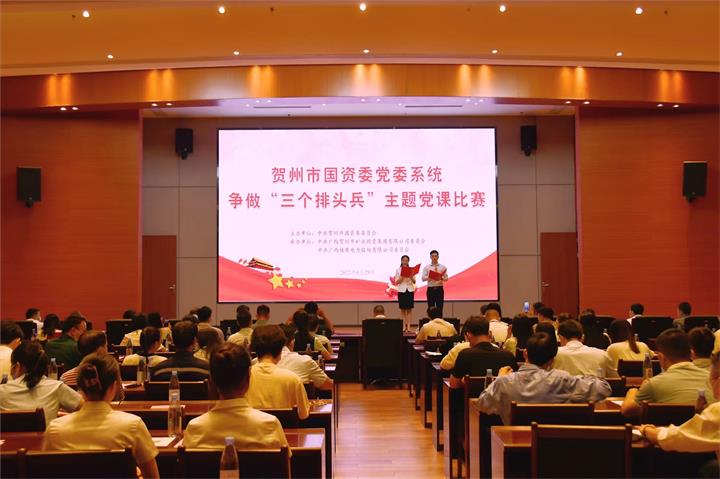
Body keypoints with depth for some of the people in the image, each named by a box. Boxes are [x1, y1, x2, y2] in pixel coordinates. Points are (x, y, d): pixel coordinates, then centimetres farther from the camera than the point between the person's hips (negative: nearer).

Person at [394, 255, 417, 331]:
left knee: (409, 309, -1)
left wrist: (411, 277, -17)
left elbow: (414, 282, 3)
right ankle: (404, 326, 6)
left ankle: (408, 326, -1)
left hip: (410, 290, 1)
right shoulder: (398, 270, 2)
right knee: (403, 309, 2)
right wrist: (402, 277, -18)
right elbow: (396, 282, -2)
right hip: (401, 290, -1)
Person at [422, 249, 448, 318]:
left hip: (439, 289, 0)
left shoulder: (442, 267, 7)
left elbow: (446, 278, 3)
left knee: (439, 308, 0)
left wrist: (441, 278, -20)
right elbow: (423, 278, -4)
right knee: (431, 308, 3)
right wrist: (429, 277, -24)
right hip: (430, 289, 0)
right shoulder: (426, 267, 5)